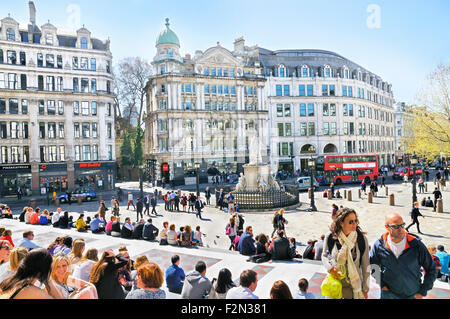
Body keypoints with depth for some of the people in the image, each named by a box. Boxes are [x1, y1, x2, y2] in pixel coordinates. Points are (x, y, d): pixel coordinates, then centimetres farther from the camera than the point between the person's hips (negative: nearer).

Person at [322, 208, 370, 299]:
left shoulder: (362, 238, -11)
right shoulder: (330, 237, -11)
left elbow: (365, 266, -2)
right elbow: (324, 256, 6)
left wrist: (365, 289, 2)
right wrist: (330, 268, -12)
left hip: (354, 287, 0)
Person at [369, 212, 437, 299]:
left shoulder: (416, 245, -14)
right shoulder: (379, 245, -13)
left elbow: (431, 269, -2)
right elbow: (370, 264, 4)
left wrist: (422, 292, -2)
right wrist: (381, 284, 1)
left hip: (413, 295, 0)